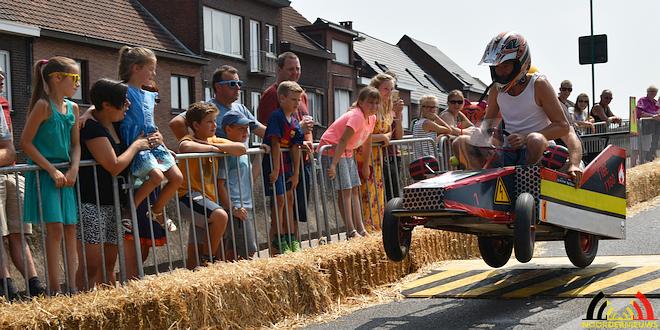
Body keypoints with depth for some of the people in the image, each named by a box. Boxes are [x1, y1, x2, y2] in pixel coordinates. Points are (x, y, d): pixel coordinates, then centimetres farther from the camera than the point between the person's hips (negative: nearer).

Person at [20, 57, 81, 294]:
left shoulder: (72, 108, 9)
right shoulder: (43, 105, -11)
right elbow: (26, 143, -13)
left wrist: (73, 170, -4)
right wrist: (52, 170, -16)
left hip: (66, 174, 7)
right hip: (44, 173, -7)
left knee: (70, 228, 4)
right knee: (55, 227, -11)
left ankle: (72, 285, 8)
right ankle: (54, 289, -7)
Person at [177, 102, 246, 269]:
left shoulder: (214, 140, 10)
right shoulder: (189, 140, -10)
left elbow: (241, 148, -5)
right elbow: (186, 147, -37)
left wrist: (215, 145, -15)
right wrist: (212, 148, -20)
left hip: (208, 196, 8)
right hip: (190, 194, -8)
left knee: (195, 251, 14)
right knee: (220, 216, -32)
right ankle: (208, 259, -16)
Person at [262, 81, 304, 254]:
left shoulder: (295, 123, 7)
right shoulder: (276, 117, -16)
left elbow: (295, 148, 4)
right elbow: (275, 144, -20)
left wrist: (296, 173, 1)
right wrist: (276, 169, -23)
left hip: (287, 164, 8)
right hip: (273, 163, -8)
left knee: (289, 199, 12)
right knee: (279, 199, -7)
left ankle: (291, 238, 21)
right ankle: (279, 241, -1)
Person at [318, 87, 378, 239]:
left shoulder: (371, 118, 3)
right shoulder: (357, 116, -24)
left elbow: (367, 142, 15)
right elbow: (343, 141, -30)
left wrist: (366, 165, 18)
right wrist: (333, 165, -34)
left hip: (347, 152, 9)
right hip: (331, 150, -9)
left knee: (354, 190, 8)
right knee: (345, 190, -12)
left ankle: (360, 229, 12)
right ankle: (351, 232, -12)